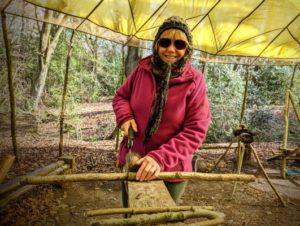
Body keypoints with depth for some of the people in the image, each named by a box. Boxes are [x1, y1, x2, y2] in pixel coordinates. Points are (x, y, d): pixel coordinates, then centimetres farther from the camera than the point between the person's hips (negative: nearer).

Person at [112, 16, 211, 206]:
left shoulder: (195, 81, -14)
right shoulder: (143, 69, -5)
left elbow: (196, 131, -17)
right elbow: (121, 96, 10)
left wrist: (161, 158, -28)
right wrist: (125, 116, -12)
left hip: (171, 169, -2)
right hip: (133, 162, 3)